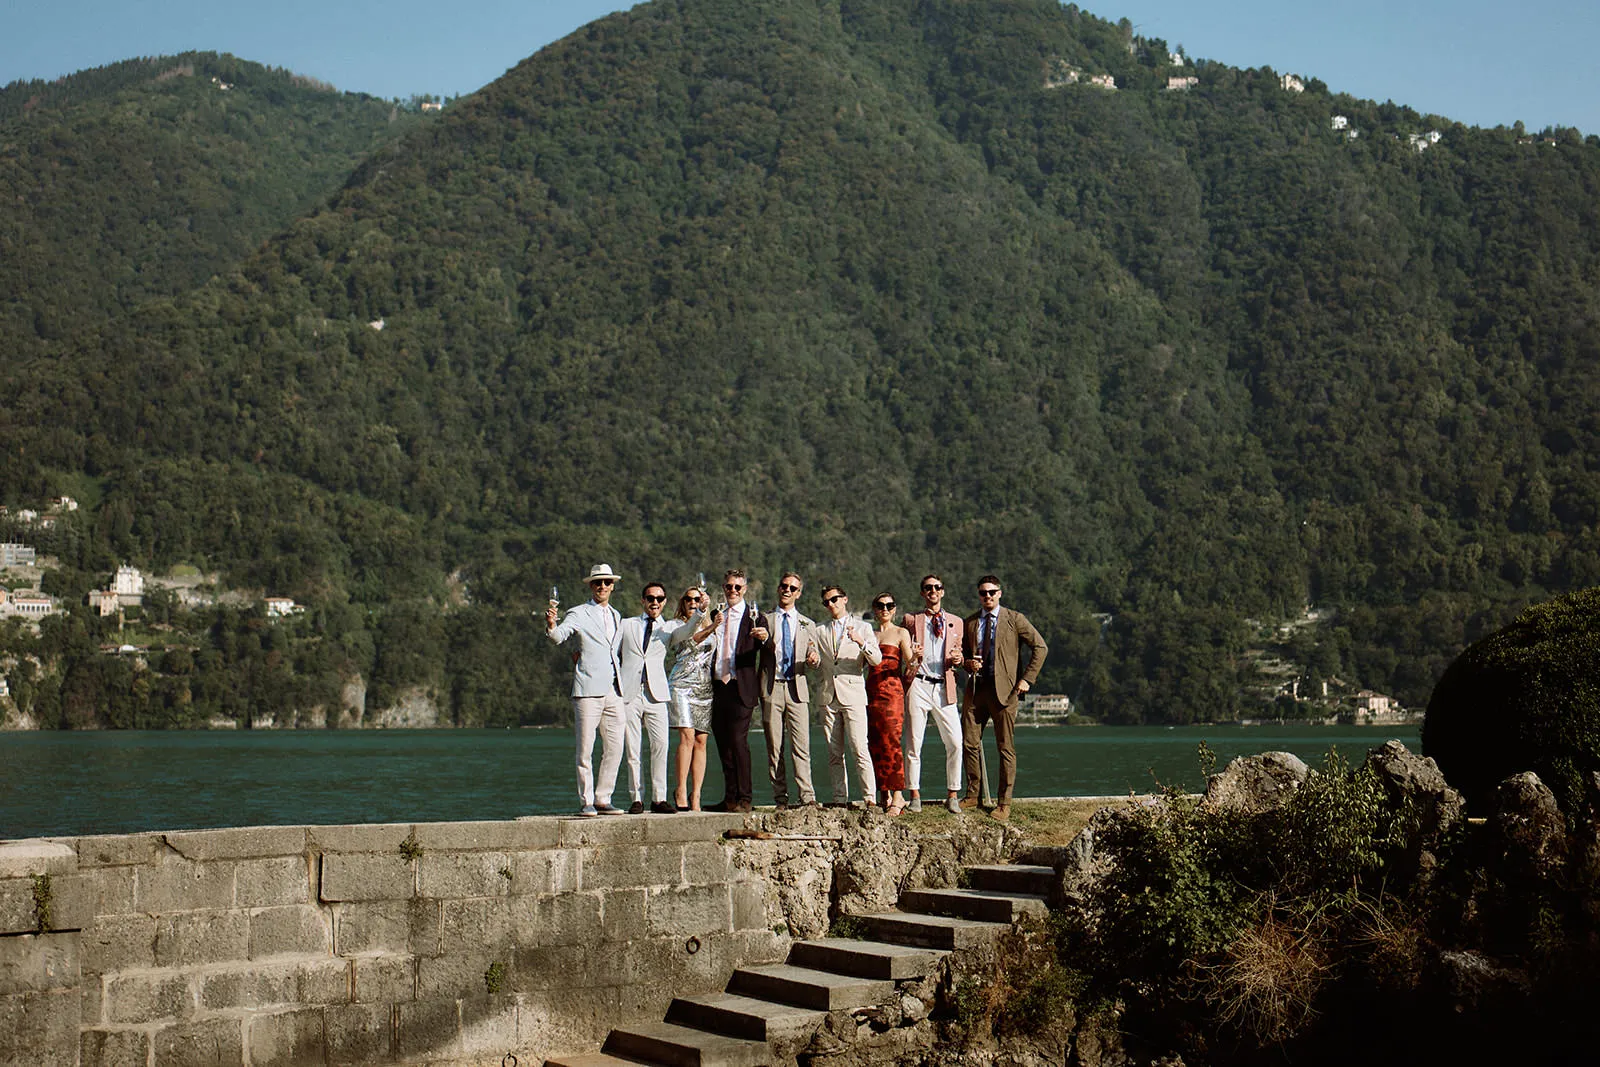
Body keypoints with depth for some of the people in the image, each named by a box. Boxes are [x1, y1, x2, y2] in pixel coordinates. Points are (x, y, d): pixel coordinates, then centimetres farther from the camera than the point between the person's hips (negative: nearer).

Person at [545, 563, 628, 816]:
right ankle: (586, 802, 2)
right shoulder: (578, 614, 1)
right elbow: (559, 636, -16)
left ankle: (603, 799, 13)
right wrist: (551, 625, -36)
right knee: (585, 750, -5)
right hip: (588, 690, -6)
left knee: (614, 748, 5)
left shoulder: (617, 616, 19)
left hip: (614, 691, 6)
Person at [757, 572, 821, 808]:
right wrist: (763, 639, -15)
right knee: (774, 748, -1)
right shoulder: (765, 620, 13)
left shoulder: (807, 625, 17)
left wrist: (814, 659, -10)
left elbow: (814, 660, 15)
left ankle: (807, 797, -9)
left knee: (801, 746, -8)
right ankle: (780, 798, 3)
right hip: (772, 689, 0)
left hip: (797, 688, 0)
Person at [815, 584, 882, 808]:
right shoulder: (820, 632, 18)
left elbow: (876, 659, -2)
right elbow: (817, 664, 17)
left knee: (859, 750, -12)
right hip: (828, 696, 3)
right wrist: (813, 661, -7)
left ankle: (870, 798, -12)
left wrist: (861, 642, -20)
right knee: (834, 753, 2)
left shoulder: (861, 628, 9)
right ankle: (840, 799, 6)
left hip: (853, 695, -3)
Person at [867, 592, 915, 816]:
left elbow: (910, 663, -4)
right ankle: (884, 795, 6)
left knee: (890, 743, -12)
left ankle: (897, 797, -11)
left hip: (892, 691, -5)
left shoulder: (901, 633, 5)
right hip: (871, 692, 5)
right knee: (875, 744, 0)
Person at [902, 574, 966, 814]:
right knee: (914, 744, -3)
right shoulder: (911, 619, 12)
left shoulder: (955, 622, 17)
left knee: (955, 743, -6)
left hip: (944, 688, 1)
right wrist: (912, 656, -9)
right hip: (918, 685, -1)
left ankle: (952, 796, 4)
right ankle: (915, 796, 5)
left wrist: (958, 659, -2)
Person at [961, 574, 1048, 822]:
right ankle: (973, 795, 18)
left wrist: (1027, 679, -4)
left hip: (1004, 689, -4)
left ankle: (1004, 803, 3)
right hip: (975, 688, 4)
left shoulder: (1015, 619, 1)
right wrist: (968, 663, -1)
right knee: (969, 743, 4)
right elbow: (962, 652, 23)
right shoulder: (969, 622, 12)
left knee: (1006, 748, -2)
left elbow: (1040, 647, 3)